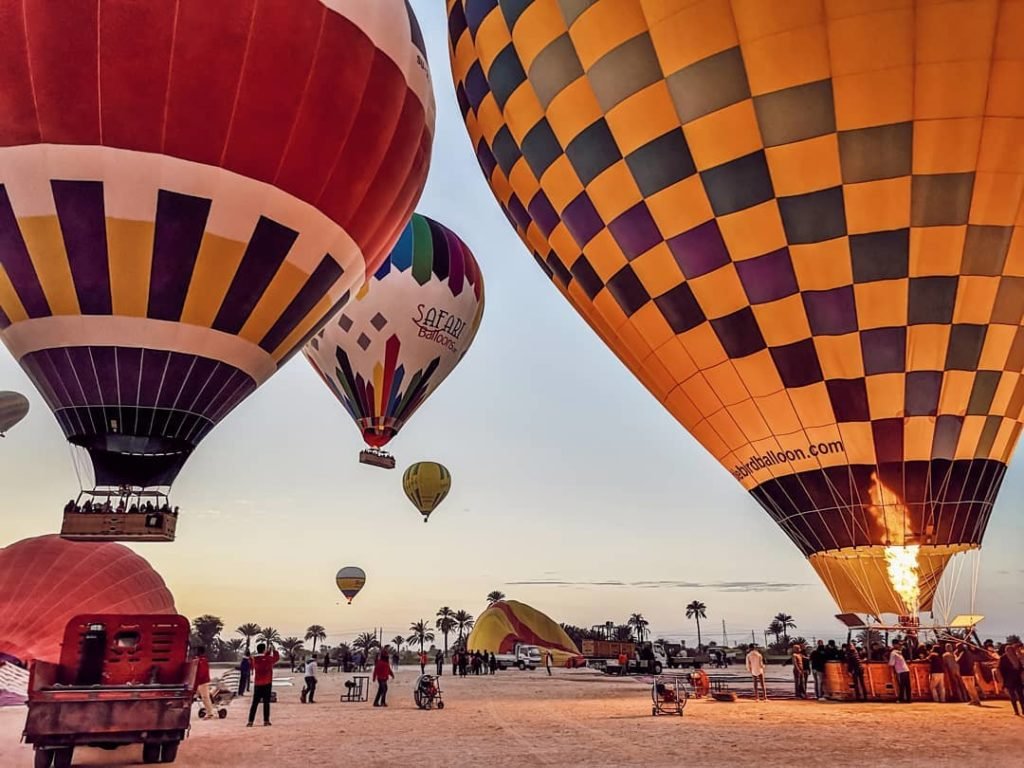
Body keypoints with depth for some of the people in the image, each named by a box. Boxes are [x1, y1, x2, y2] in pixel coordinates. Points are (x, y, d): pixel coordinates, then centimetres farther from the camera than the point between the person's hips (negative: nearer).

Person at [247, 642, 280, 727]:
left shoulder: (254, 659, 2)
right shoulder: (268, 659, -10)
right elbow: (277, 658, 8)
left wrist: (268, 650, 22)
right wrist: (274, 649, 17)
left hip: (257, 684, 4)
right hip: (267, 684, -3)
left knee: (255, 703, 4)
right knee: (266, 702, 3)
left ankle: (250, 721, -2)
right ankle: (266, 721, 3)